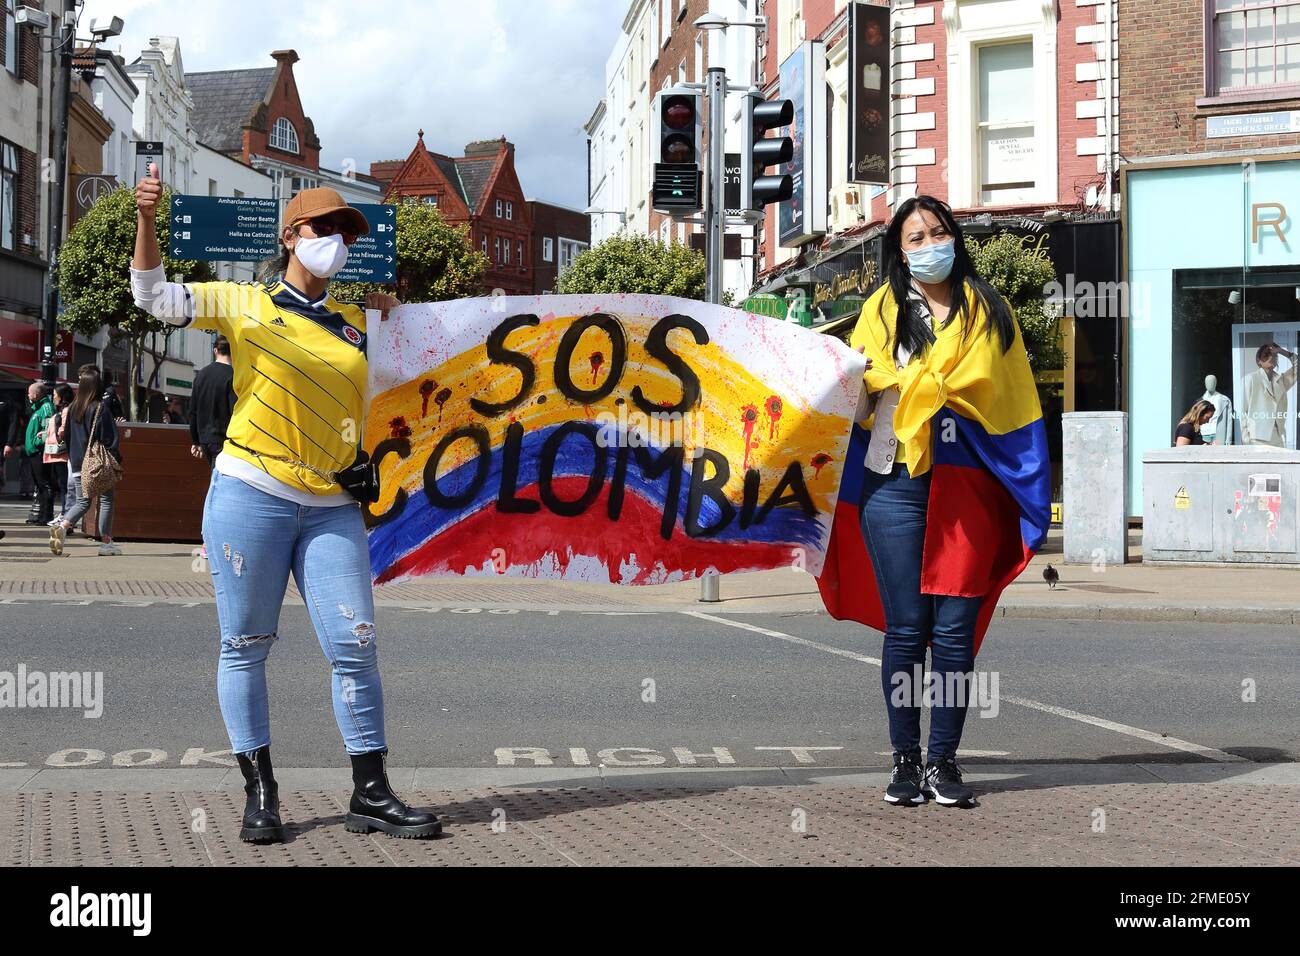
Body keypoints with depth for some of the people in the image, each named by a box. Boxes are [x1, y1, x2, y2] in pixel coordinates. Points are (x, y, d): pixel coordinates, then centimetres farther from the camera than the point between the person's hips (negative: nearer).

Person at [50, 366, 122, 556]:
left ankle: (62, 526, -12)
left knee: (82, 502, 12)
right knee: (106, 500, 5)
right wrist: (116, 460, -4)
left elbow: (67, 436, 12)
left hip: (77, 463, 5)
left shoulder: (73, 408, 6)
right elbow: (108, 437, -12)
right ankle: (105, 542, 6)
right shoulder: (100, 407, -11)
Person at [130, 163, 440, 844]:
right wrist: (146, 220, -20)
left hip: (332, 507, 4)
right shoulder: (244, 304, 4)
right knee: (245, 646, 1)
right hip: (250, 496, -3)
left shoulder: (353, 323, 15)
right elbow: (154, 296, -6)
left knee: (356, 647, -2)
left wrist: (386, 315, 17)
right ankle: (259, 794, 11)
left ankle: (370, 796, 5)